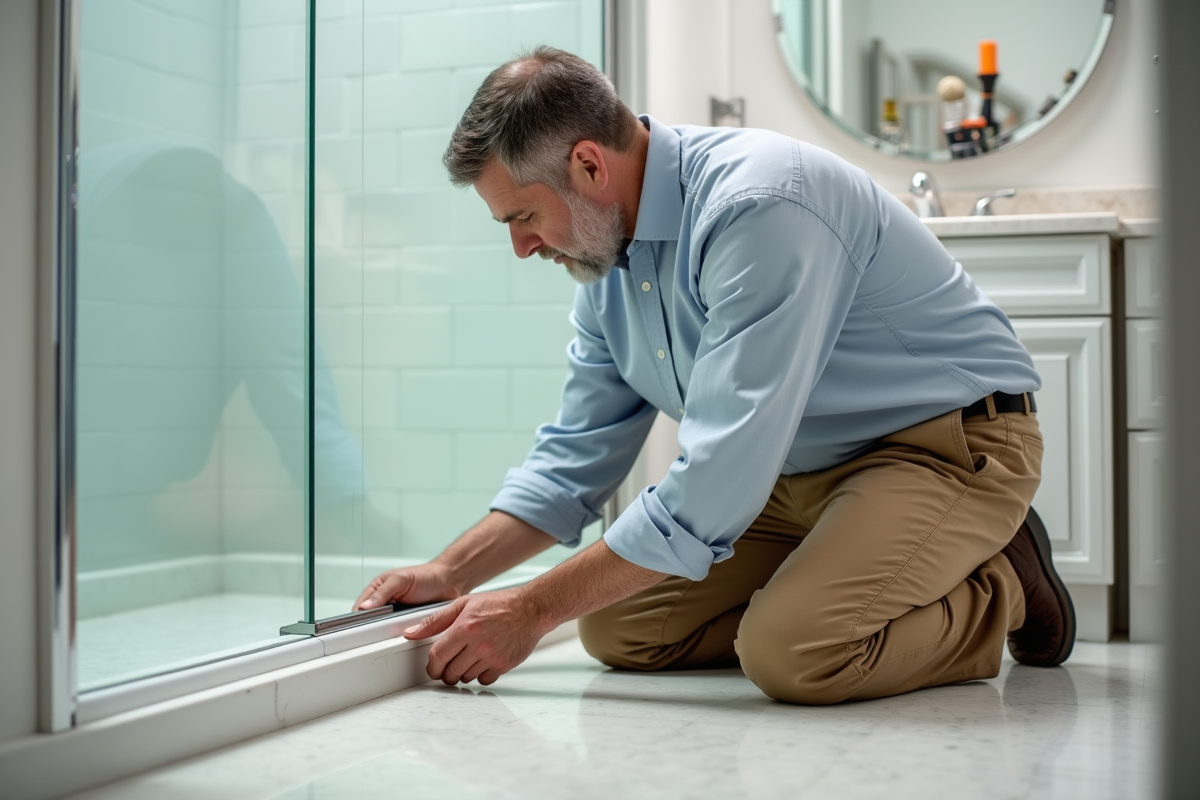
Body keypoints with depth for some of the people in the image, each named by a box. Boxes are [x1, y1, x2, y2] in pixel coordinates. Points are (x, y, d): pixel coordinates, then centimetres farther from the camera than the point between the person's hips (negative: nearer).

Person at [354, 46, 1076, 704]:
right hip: (800, 470, 9)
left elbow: (717, 484, -33)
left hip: (950, 440, -9)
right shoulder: (605, 256, 1)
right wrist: (450, 574, 0)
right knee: (618, 629, -2)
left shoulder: (760, 208, -30)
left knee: (791, 653, -31)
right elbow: (577, 457, 11)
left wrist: (533, 611, -26)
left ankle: (1001, 597, -2)